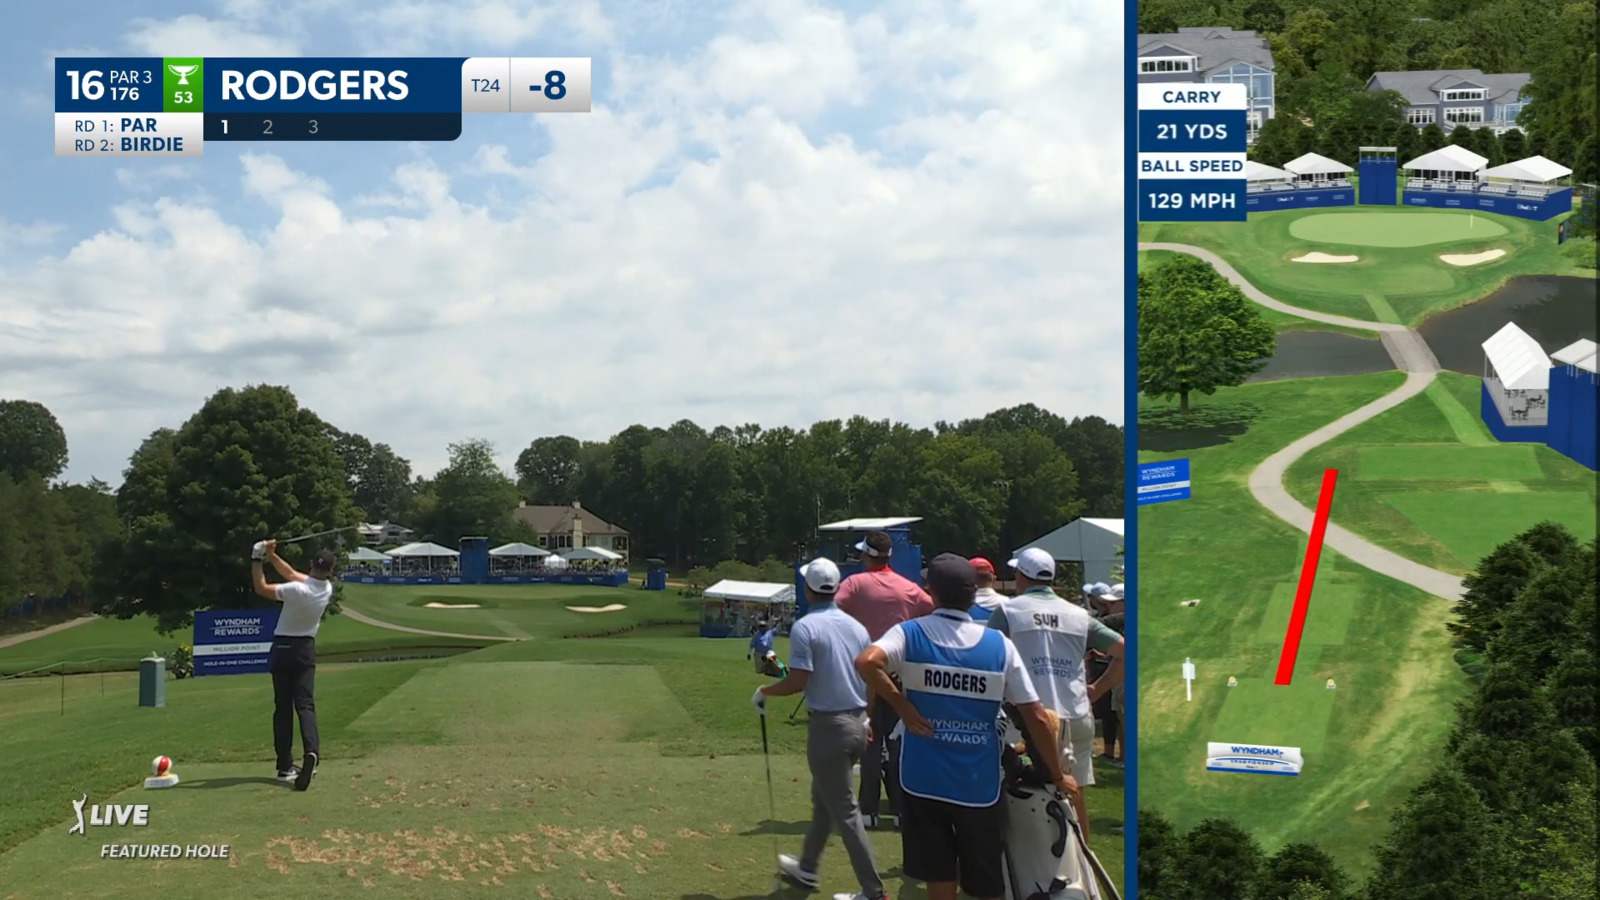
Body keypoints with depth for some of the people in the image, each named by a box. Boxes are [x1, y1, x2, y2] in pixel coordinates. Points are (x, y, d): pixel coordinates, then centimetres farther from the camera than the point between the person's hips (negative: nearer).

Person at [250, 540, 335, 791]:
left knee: (283, 707, 4)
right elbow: (293, 574, 7)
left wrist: (257, 559, -5)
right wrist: (272, 556, 5)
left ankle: (285, 766, 3)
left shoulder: (297, 590, -23)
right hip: (306, 649, 3)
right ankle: (312, 751, -28)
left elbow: (261, 588, -12)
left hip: (283, 648, -3)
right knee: (305, 704, -2)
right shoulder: (327, 589, -6)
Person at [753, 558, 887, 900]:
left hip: (828, 726, -7)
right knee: (824, 798, 23)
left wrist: (763, 691, 0)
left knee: (844, 811, 0)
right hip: (857, 723, 7)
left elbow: (798, 682, -17)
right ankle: (807, 868, 37)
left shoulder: (805, 627, -13)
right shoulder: (857, 627, 6)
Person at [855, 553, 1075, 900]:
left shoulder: (910, 633, -4)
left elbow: (866, 662, -25)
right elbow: (1037, 718, -2)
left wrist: (901, 706, -11)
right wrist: (1058, 776, 10)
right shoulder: (1000, 645, -1)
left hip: (924, 780, 0)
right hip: (980, 783, 0)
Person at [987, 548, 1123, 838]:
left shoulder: (1008, 610, 2)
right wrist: (1097, 689, 17)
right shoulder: (1078, 615, 12)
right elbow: (1123, 651, 12)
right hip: (1078, 716, 4)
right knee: (1075, 797, 13)